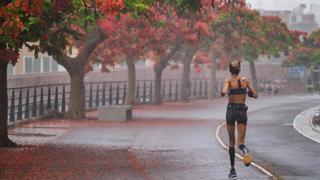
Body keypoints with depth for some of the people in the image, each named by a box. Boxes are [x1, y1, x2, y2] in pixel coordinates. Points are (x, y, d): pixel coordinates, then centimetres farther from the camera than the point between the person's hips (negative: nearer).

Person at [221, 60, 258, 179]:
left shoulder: (228, 80, -4)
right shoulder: (245, 80, 4)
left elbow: (223, 92, -22)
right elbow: (255, 95, 3)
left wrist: (223, 92, 2)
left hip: (231, 110, -1)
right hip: (242, 110, 1)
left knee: (231, 141, 13)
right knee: (240, 142, -3)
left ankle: (233, 169, 15)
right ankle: (245, 150, -40)